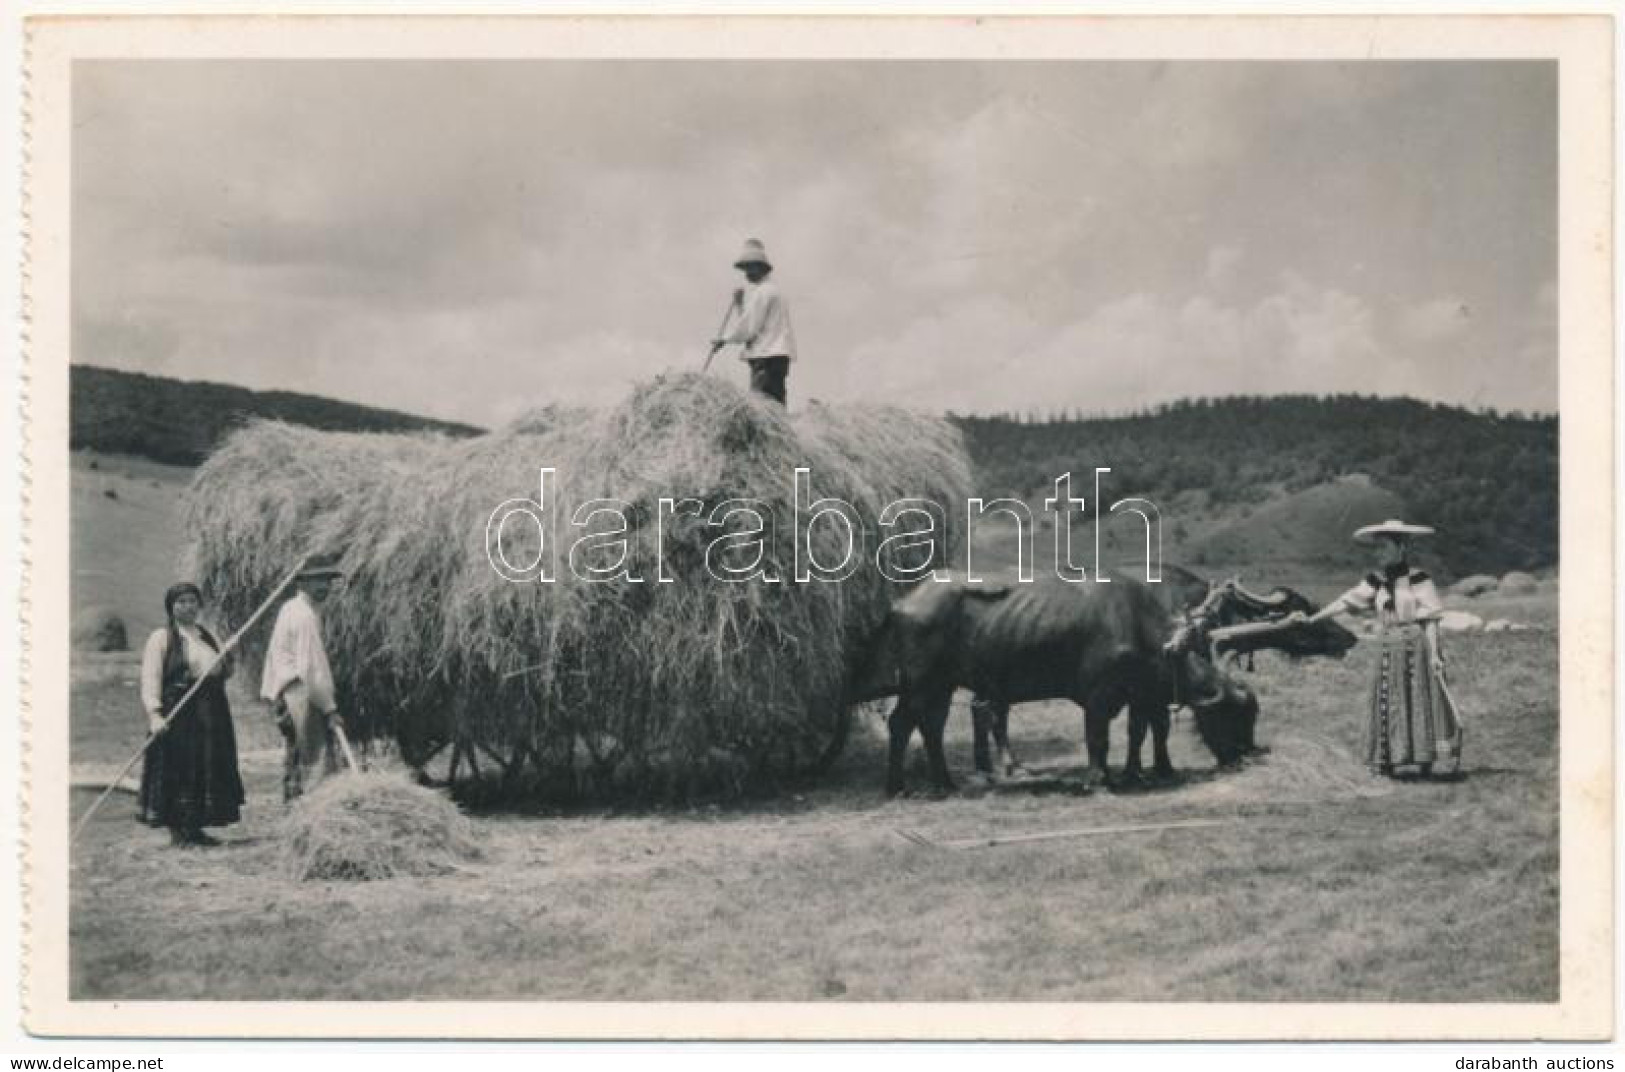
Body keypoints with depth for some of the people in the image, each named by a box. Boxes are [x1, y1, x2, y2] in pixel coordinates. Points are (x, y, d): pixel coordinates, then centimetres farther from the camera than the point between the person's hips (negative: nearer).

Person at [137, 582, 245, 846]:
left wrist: (225, 664, 3)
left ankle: (195, 828, 14)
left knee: (209, 770, 6)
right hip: (176, 713, -6)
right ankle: (177, 829, 2)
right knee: (177, 769, -6)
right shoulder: (161, 638, -3)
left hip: (211, 713, 6)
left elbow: (225, 673, 26)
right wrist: (155, 714, -24)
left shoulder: (208, 636, 17)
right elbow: (150, 680, -12)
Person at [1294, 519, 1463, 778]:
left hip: (1416, 648, -5)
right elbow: (1346, 601, 5)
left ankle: (1425, 762, 6)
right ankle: (1387, 764, 8)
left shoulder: (1418, 579, -6)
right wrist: (1312, 618, -2)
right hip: (1389, 648, 5)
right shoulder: (1377, 581, 8)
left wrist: (1434, 654, -14)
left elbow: (1430, 619, -7)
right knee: (1387, 704, 3)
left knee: (1421, 701, -1)